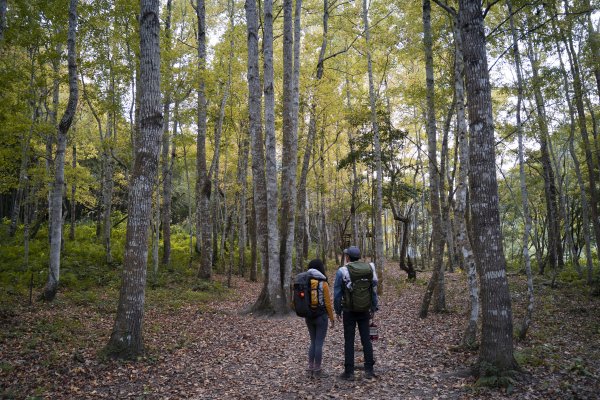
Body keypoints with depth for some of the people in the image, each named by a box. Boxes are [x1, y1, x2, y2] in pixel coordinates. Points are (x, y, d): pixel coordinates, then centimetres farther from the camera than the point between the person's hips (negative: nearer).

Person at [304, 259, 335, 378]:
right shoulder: (323, 284, -13)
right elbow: (328, 303, -11)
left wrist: (306, 314, 15)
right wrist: (332, 318, -1)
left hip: (308, 316, 5)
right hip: (321, 316, -5)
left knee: (313, 342, 17)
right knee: (319, 343, 4)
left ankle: (311, 369, 18)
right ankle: (317, 371, 10)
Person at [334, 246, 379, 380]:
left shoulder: (342, 271, -10)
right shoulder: (368, 269, 1)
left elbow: (337, 293, -8)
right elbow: (374, 290, 4)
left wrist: (337, 310, 2)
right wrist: (373, 308, 12)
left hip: (349, 311, -3)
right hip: (364, 310, 3)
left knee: (349, 341, 4)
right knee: (366, 339, 10)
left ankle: (349, 372, 7)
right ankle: (369, 370, 13)